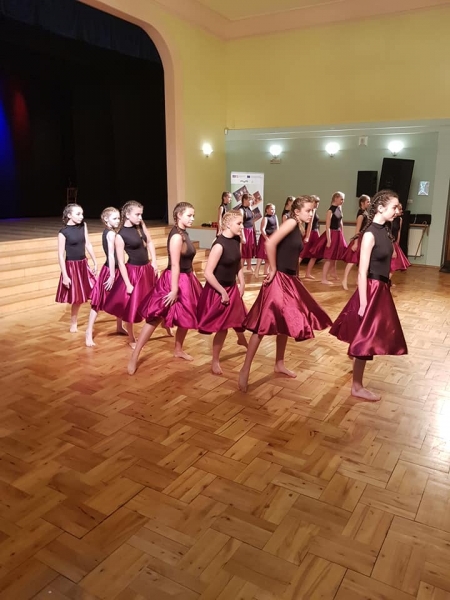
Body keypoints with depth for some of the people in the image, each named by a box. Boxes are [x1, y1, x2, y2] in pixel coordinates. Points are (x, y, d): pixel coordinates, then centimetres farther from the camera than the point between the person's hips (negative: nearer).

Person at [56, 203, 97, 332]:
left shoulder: (83, 226, 1)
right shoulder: (63, 232, -14)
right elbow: (61, 255, -14)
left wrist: (95, 263, 10)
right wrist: (65, 276, -17)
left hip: (84, 264, 5)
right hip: (72, 266, -5)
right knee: (77, 298, 3)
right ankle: (73, 324, 24)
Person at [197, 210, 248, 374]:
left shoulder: (237, 240, -2)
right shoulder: (219, 245, -27)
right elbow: (208, 273, -28)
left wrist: (241, 283, 5)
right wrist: (223, 292, -21)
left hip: (232, 288, 8)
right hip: (218, 291, -7)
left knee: (239, 317, 24)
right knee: (222, 328, 2)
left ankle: (241, 339, 57)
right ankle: (215, 361, 21)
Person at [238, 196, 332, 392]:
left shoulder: (301, 229, 13)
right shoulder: (291, 222, -12)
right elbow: (270, 243, -24)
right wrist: (273, 270, -17)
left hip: (290, 279, 10)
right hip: (278, 279, -9)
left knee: (286, 322, 17)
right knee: (264, 324, -8)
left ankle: (279, 364, 32)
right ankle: (245, 370, -2)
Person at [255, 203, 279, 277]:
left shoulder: (275, 217, 10)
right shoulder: (265, 218, -11)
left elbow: (277, 227, 13)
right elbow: (262, 229, -19)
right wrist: (267, 238, -23)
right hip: (265, 238, -8)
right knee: (261, 255, -10)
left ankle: (266, 271, 21)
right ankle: (257, 271, -11)